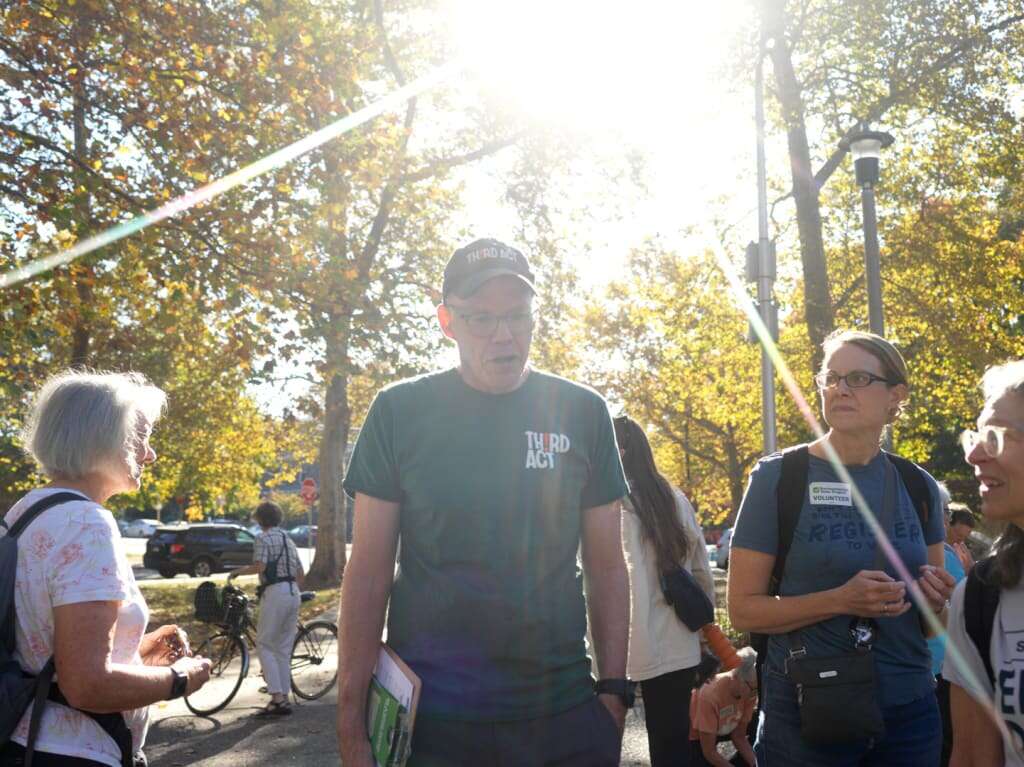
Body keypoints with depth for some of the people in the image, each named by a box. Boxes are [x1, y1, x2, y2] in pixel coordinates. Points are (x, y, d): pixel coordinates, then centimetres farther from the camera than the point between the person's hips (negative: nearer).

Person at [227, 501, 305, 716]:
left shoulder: (263, 538, -4)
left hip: (275, 593, -7)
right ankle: (284, 699, 13)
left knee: (265, 646, 0)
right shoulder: (288, 539, 20)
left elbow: (260, 567, -18)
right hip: (293, 593, 7)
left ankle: (277, 698, -9)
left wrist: (237, 571, -2)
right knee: (284, 649, 13)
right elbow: (301, 573, 20)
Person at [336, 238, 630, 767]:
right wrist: (352, 723, -5)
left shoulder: (581, 413, 1)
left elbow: (606, 567, 6)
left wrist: (613, 689, 1)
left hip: (564, 714, 1)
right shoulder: (400, 411, -3)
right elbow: (369, 573, -2)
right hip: (429, 719, -1)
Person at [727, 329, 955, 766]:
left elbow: (933, 622, 14)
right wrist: (839, 600, -23)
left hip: (909, 710, 4)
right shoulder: (778, 478, -9)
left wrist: (936, 601, -8)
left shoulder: (918, 486, 3)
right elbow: (742, 609, -10)